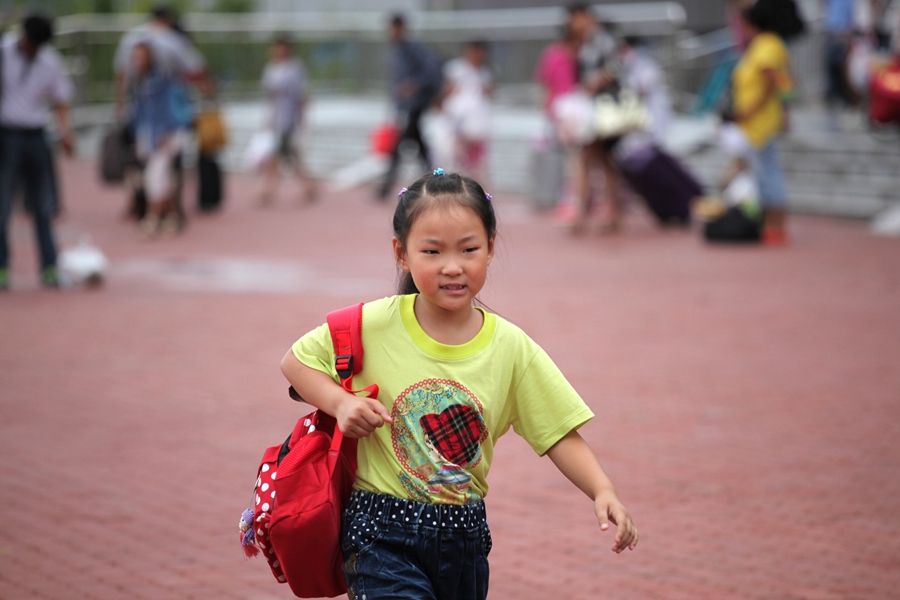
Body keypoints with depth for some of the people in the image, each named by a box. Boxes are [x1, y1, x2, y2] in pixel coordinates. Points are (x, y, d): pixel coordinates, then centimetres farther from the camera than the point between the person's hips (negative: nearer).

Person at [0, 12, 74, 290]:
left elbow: (60, 101, 13)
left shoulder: (51, 63, 7)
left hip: (36, 137, 3)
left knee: (43, 207, 3)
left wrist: (65, 131, -4)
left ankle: (49, 268, 8)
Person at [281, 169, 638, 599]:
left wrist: (603, 491, -19)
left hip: (464, 537, 3)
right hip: (383, 535, -3)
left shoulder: (511, 348, -5)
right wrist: (341, 403, -15)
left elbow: (559, 434, -4)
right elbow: (295, 361, 2)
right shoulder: (376, 325, -10)